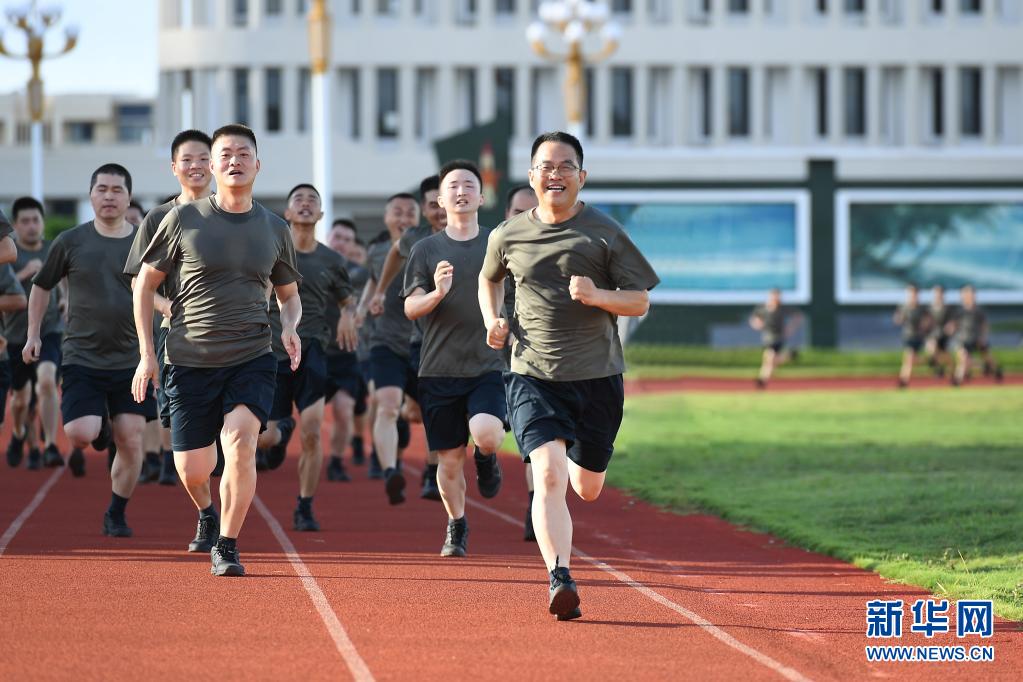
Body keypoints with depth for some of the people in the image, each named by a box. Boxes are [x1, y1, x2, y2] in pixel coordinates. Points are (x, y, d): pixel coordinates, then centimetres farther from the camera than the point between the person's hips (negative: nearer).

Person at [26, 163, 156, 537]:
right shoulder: (70, 242, 0)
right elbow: (41, 286, 13)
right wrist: (33, 335, 8)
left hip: (131, 359, 1)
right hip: (82, 356, -1)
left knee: (131, 443, -3)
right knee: (80, 433, -17)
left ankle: (116, 516, 16)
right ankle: (96, 434, 21)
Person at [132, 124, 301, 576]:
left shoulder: (274, 230, 7)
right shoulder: (183, 221, -1)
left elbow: (288, 294, 20)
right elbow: (145, 283, 6)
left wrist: (290, 326, -3)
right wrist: (146, 353, 1)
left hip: (252, 358, 0)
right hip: (189, 362, 0)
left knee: (240, 441, -23)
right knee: (192, 468, 2)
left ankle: (226, 546, -10)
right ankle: (206, 510, 40)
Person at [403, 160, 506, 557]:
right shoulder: (426, 249, 4)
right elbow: (411, 308, -3)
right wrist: (437, 293, -23)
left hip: (487, 366, -1)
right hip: (439, 370, 1)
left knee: (486, 434, -25)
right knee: (449, 459, 3)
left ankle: (486, 458, 12)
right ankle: (456, 526, 27)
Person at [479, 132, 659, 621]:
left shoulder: (605, 234, -1)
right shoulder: (509, 236, 4)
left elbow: (640, 301, 1)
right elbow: (489, 278, 26)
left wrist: (598, 296, -19)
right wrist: (492, 321, 7)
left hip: (596, 377, 0)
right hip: (532, 375, 0)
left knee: (586, 489, 12)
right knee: (548, 476, -20)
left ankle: (576, 458, 50)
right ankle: (560, 579, -26)